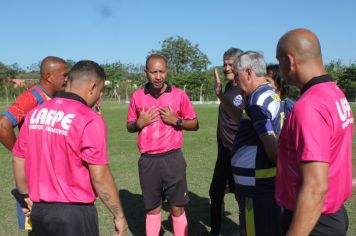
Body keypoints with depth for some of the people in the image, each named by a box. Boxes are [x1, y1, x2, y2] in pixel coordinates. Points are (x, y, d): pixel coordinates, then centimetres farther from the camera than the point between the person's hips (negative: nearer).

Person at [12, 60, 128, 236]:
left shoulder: (35, 113, 2)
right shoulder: (89, 120, -17)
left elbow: (18, 161, 10)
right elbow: (100, 177, -18)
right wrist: (119, 215, -6)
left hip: (38, 210, 6)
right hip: (73, 212, -6)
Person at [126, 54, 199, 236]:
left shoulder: (179, 94, -2)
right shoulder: (137, 96, 3)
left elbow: (194, 124, 4)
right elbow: (129, 126, 12)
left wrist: (176, 121, -12)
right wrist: (139, 123, -9)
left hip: (172, 158, -1)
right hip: (148, 160, 2)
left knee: (177, 208, 5)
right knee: (152, 208, 12)